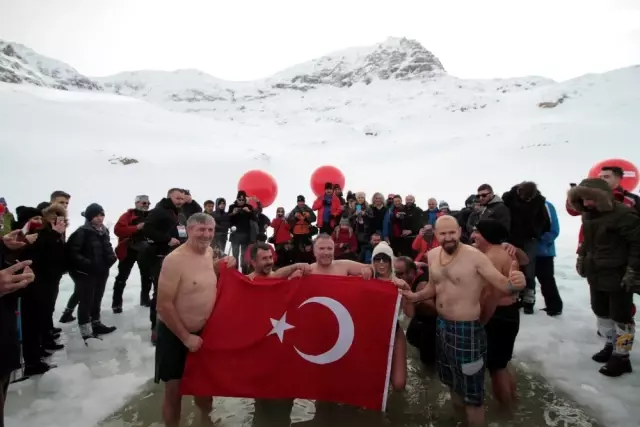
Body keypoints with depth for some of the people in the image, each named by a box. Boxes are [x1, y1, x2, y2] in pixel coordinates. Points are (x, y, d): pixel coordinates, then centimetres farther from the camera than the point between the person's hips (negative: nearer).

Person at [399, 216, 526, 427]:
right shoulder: (433, 255, 1)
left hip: (467, 329, -7)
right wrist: (415, 296, -4)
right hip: (441, 325, 7)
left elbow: (503, 285, -22)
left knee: (472, 389, 5)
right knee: (452, 379, 27)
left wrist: (515, 283, -44)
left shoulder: (475, 256, -18)